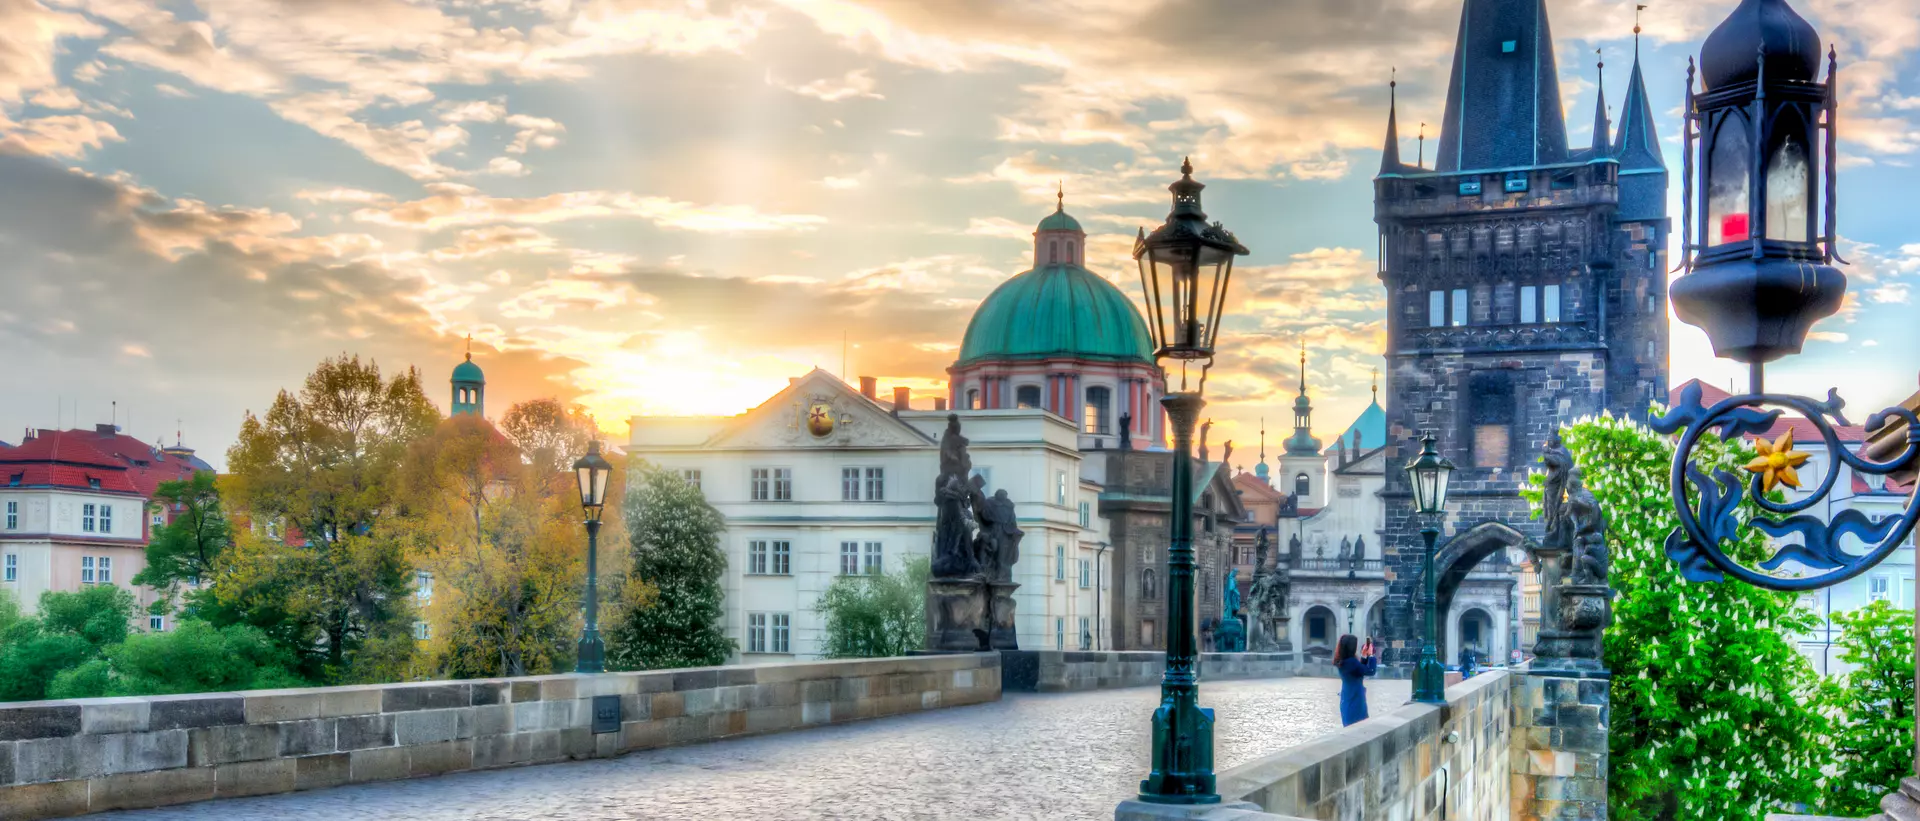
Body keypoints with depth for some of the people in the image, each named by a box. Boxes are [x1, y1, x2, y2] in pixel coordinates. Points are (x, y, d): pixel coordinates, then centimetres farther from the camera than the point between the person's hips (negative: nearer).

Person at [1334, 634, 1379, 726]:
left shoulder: (1342, 661, 3)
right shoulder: (1351, 661, -25)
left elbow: (1359, 669, 16)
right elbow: (1371, 671, -19)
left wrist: (1364, 656, 8)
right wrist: (1370, 655, -10)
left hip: (1346, 700, 9)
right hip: (1355, 700, -9)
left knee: (1350, 727, 17)